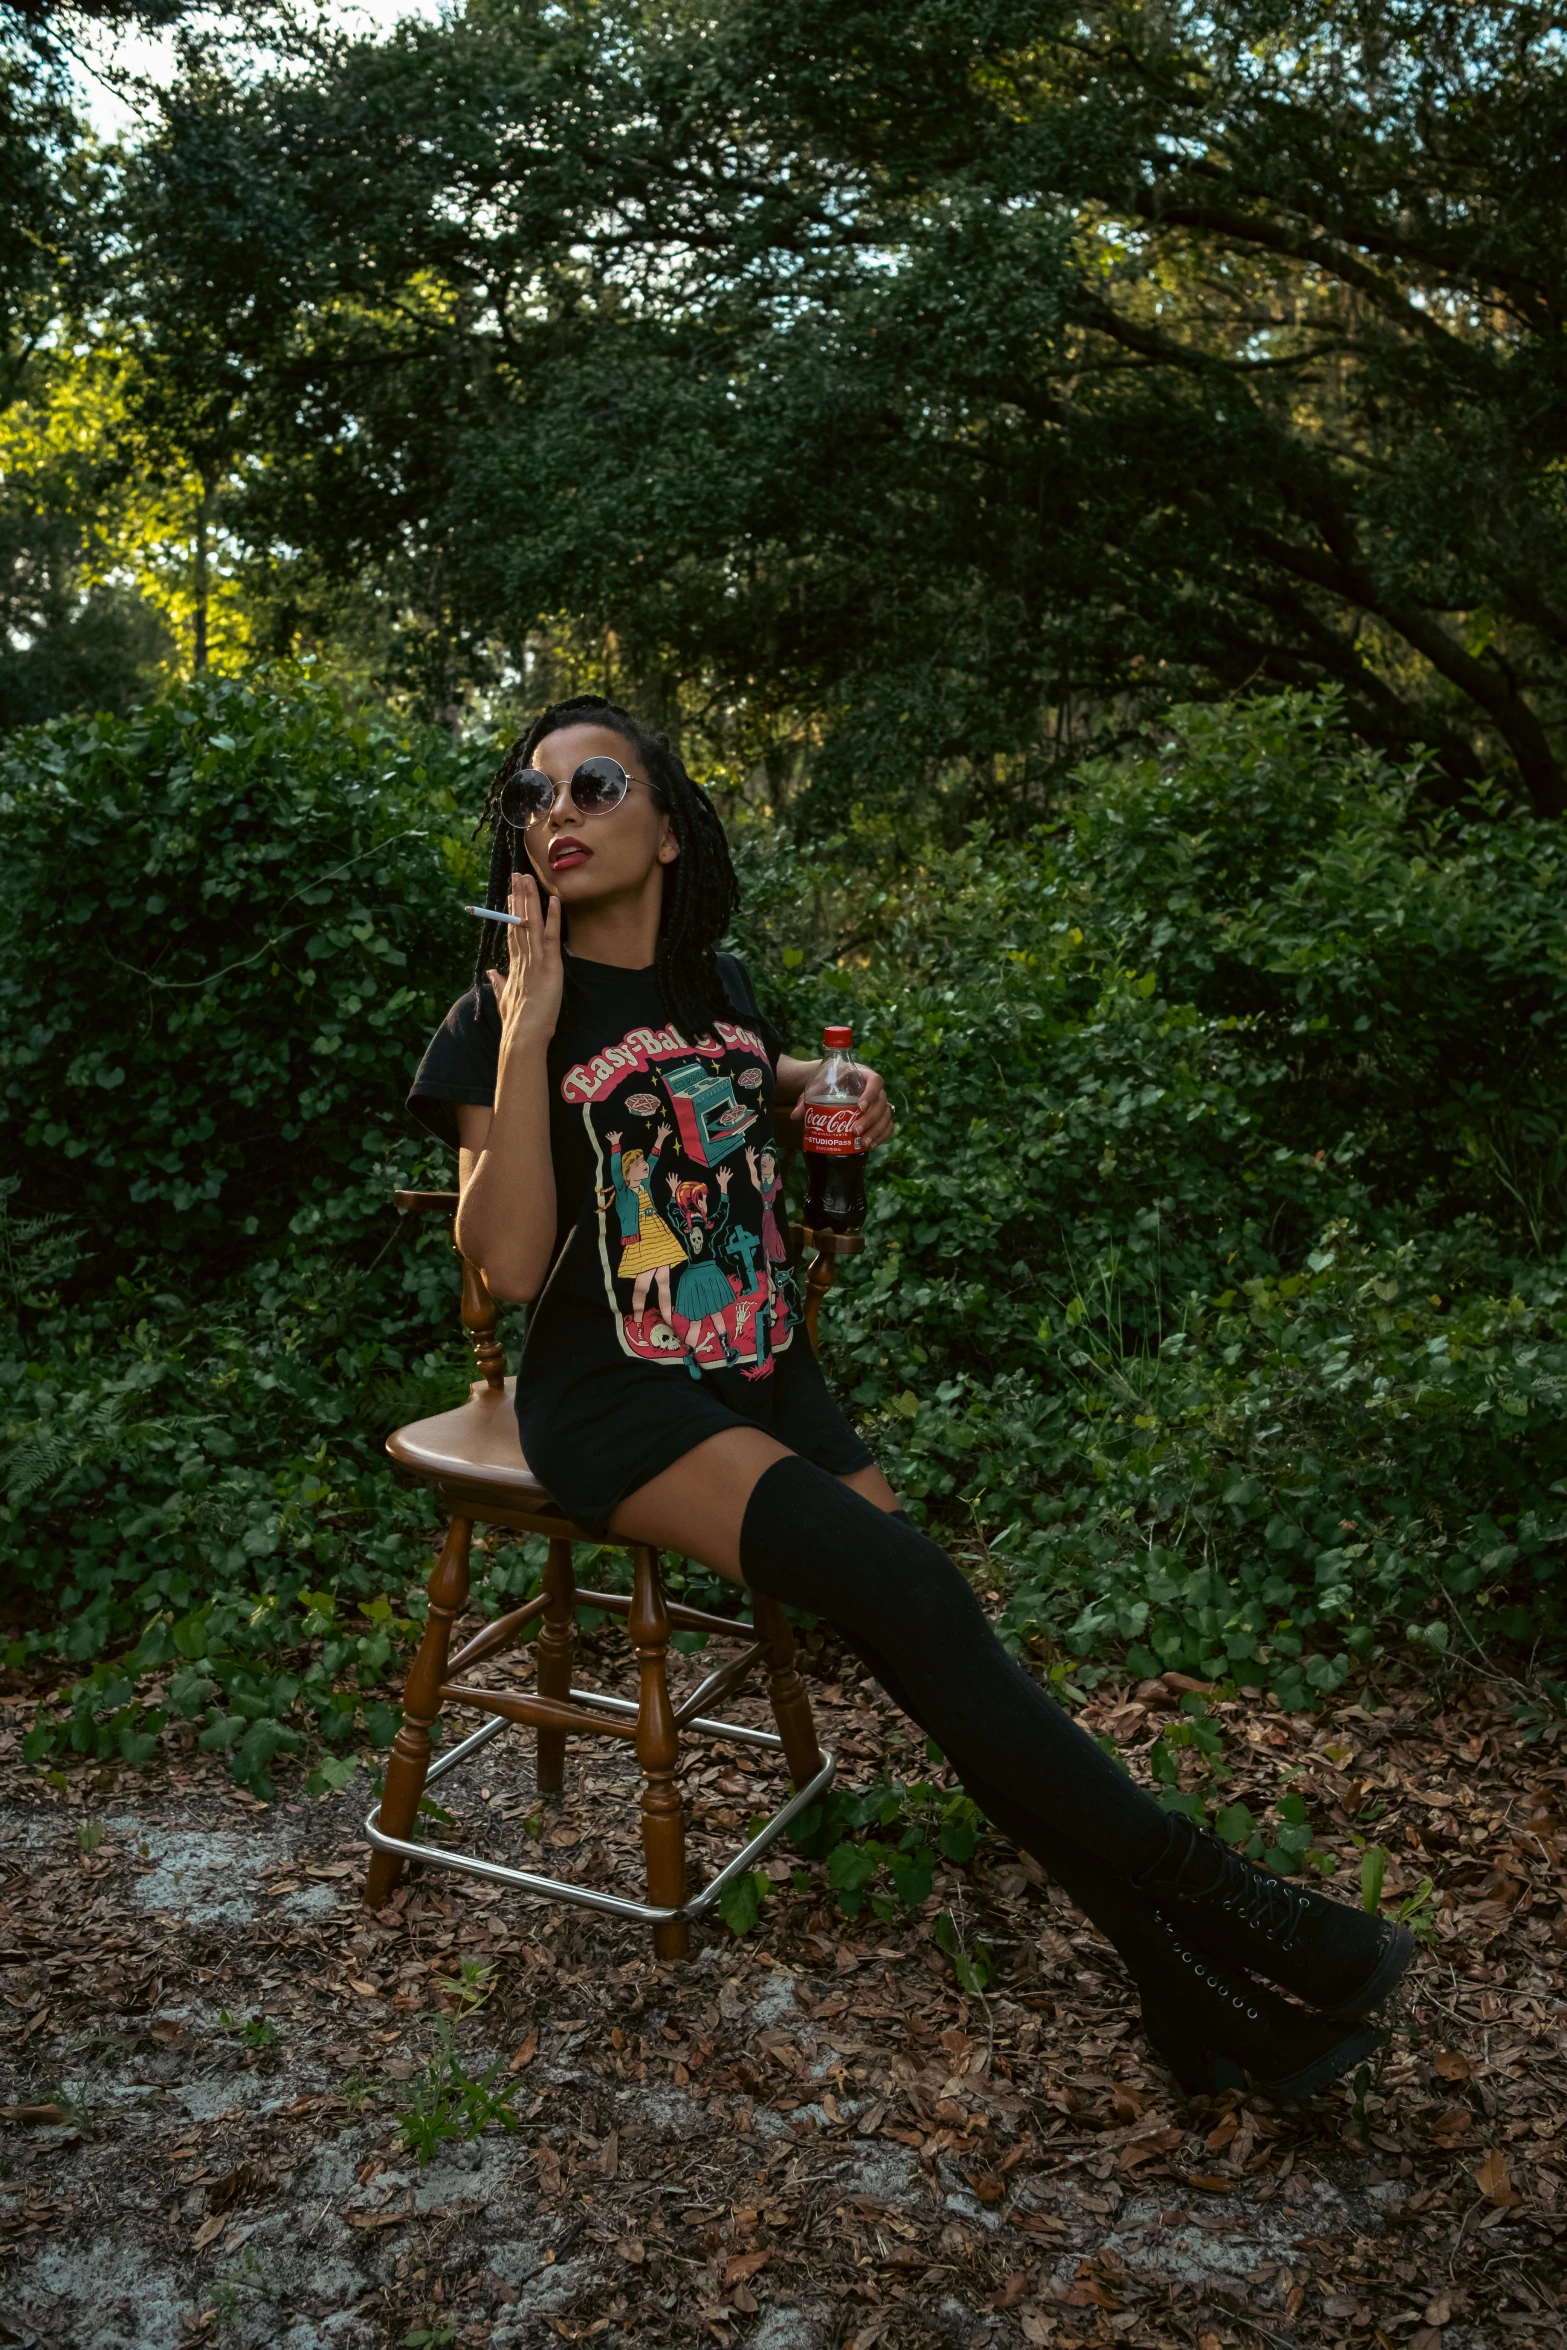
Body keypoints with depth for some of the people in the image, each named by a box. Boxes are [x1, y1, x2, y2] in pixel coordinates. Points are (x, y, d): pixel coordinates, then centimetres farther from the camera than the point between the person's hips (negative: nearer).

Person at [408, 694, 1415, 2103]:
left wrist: (827, 1089, 10)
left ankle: (1197, 1997, -12)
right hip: (618, 1401, -5)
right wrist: (528, 1030, -21)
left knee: (935, 1639, -15)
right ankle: (1202, 1896, -16)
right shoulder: (498, 1021, -6)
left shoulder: (719, 987, 9)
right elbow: (507, 1265, -17)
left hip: (767, 1376, 5)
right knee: (903, 1587, -26)